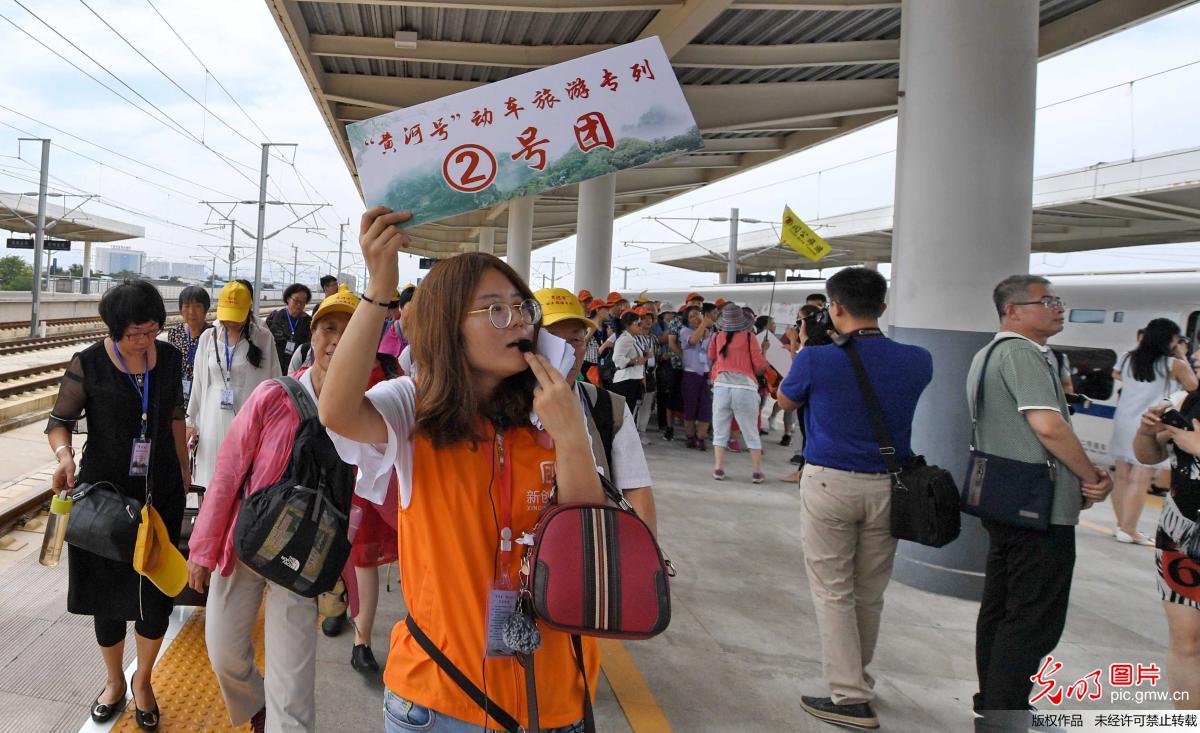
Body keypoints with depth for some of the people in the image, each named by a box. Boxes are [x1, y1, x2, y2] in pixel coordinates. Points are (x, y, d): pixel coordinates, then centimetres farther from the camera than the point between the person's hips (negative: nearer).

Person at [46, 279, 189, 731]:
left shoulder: (170, 358, -1)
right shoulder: (88, 364, -11)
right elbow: (60, 421, -4)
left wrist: (183, 471, 16)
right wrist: (64, 453, -26)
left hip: (161, 492, 2)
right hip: (105, 491, -2)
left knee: (157, 594, 4)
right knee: (108, 590, 11)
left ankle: (143, 680, 29)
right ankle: (114, 681, 35)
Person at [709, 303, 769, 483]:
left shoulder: (716, 337, 4)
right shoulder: (749, 337, -2)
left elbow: (710, 360, 18)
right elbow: (760, 366, -3)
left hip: (721, 386, 1)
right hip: (745, 387, -1)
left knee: (720, 431, 11)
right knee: (751, 432, 9)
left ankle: (718, 468, 9)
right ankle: (757, 471, 13)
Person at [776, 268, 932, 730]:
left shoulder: (816, 360, -14)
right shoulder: (916, 361, -4)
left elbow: (786, 402, 4)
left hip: (830, 484, -4)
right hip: (888, 487, 4)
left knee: (833, 593, 6)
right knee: (870, 595, 18)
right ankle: (856, 681, 35)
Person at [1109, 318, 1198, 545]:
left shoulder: (1129, 359, 6)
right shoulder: (1174, 364, -8)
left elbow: (1116, 375, 27)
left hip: (1124, 423, 6)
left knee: (1122, 477, 11)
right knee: (1140, 480, -3)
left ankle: (1121, 525, 21)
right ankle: (1128, 530, -3)